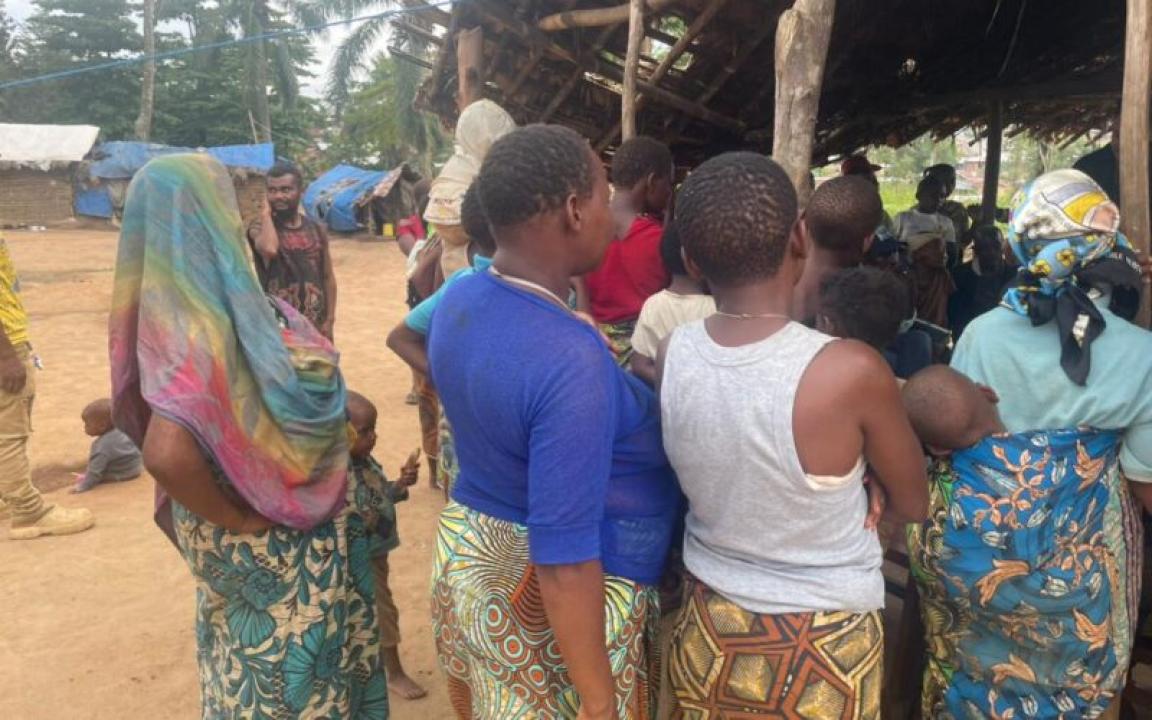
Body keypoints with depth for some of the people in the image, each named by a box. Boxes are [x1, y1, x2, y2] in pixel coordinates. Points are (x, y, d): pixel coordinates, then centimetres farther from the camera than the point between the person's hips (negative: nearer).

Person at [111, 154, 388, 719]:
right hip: (276, 543, -8)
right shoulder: (200, 324, -30)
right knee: (287, 667, 13)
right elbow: (166, 453, -42)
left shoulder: (176, 308, -3)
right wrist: (237, 520, -25)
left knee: (260, 660, 28)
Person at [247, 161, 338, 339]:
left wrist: (329, 320, 1)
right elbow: (269, 249, -31)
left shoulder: (315, 230, 6)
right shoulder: (260, 228, -6)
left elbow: (328, 277, 9)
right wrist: (266, 213, -14)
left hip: (315, 324, 4)